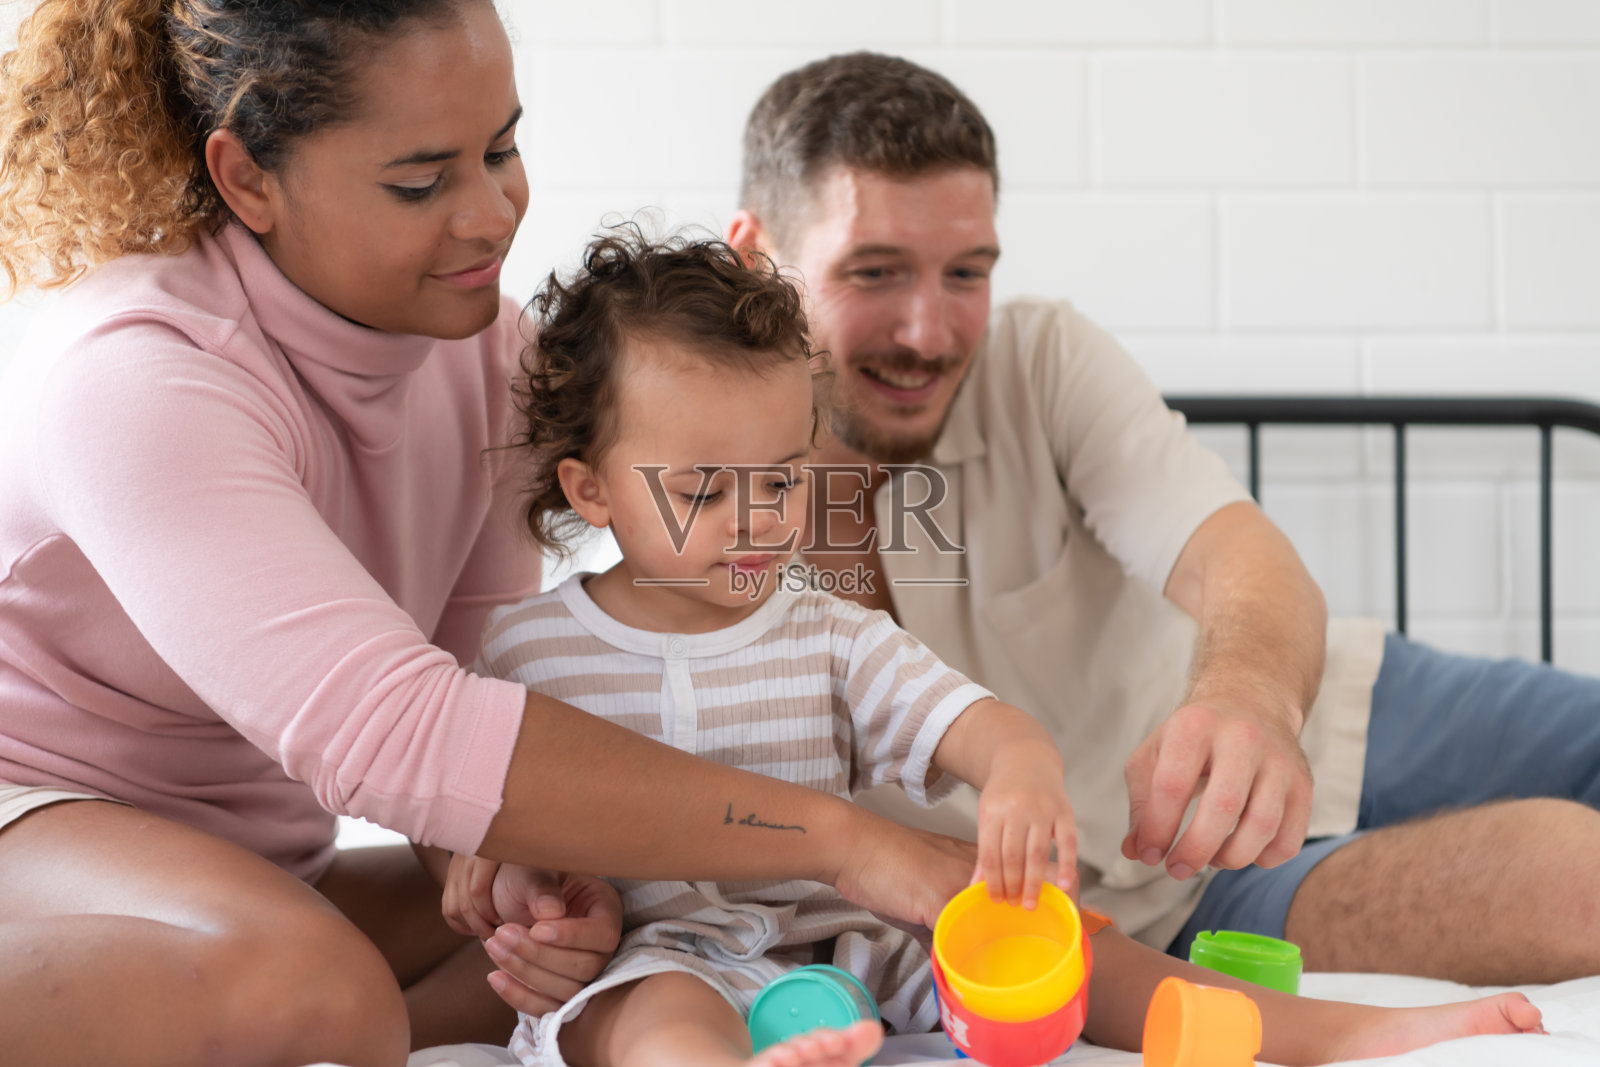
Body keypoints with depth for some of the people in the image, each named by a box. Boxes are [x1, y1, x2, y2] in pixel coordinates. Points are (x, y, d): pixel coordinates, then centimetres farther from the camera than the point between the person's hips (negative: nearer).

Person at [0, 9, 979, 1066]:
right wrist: (838, 836, -42)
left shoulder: (484, 341, -3)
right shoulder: (136, 382, -27)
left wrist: (515, 877, -26)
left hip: (252, 862, 8)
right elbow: (388, 731, -41)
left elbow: (465, 688, -1)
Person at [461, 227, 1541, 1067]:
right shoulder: (521, 650, 3)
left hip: (840, 940, 3)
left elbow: (984, 723, -4)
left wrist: (1024, 778, -28)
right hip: (641, 954, -3)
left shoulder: (831, 639, 8)